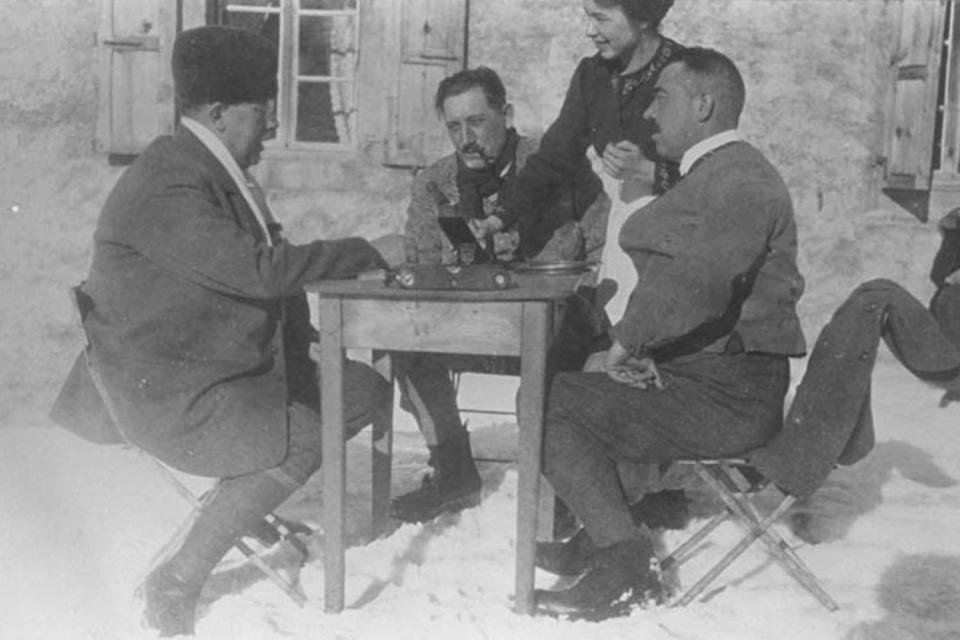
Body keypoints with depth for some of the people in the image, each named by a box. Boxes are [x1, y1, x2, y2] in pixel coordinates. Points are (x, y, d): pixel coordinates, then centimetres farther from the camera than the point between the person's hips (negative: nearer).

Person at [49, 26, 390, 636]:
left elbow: (259, 267, 18)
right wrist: (360, 253, -20)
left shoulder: (221, 172, 10)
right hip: (166, 392, -10)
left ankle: (248, 505, 16)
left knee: (365, 390, 4)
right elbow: (258, 269, -31)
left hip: (235, 367, 10)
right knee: (304, 440, -25)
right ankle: (175, 584, -13)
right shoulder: (166, 186, -22)